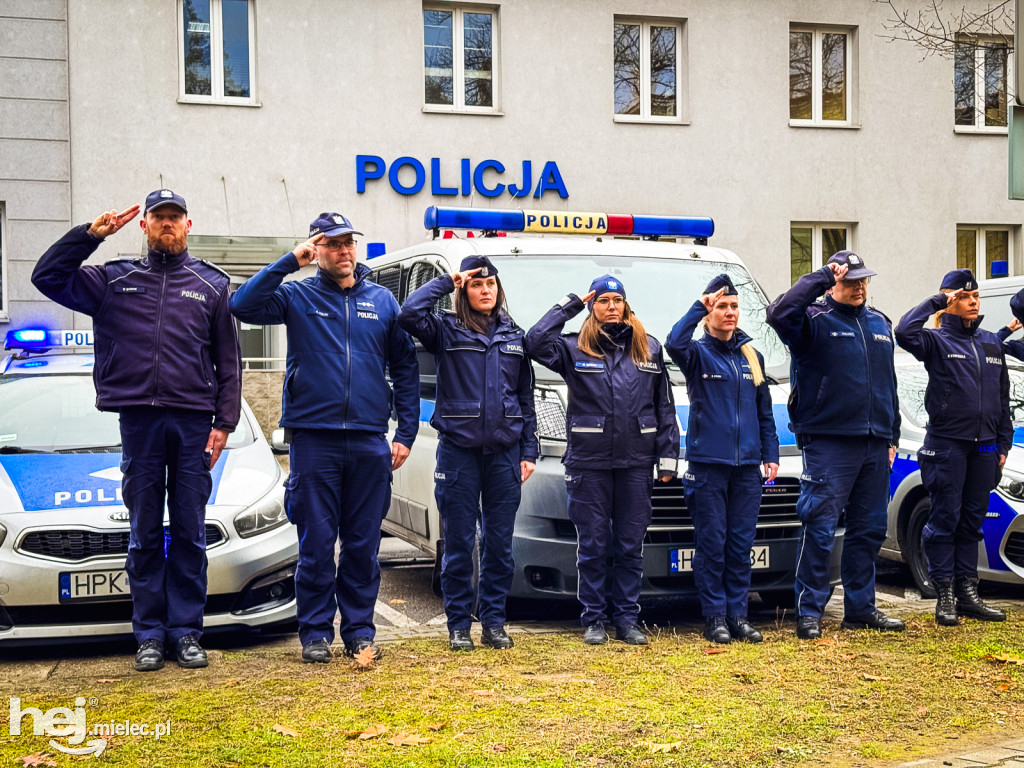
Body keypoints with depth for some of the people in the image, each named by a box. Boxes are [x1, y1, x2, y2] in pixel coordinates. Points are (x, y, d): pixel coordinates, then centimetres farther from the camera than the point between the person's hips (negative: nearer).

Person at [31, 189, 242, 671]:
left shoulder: (212, 284, 11)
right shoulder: (115, 280, 12)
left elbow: (229, 361, 10)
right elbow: (47, 276, 6)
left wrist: (224, 422, 1)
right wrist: (90, 234, -3)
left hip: (193, 422, 0)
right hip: (138, 420, 0)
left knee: (190, 532, 2)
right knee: (145, 533, 4)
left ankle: (186, 631, 9)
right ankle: (150, 634, 11)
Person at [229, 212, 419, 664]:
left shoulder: (382, 301, 11)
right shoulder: (298, 297, 5)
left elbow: (405, 369, 12)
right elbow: (243, 305, -12)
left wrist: (406, 434, 5)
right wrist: (291, 261, -12)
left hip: (369, 441, 2)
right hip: (314, 439, -2)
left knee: (363, 544, 7)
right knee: (316, 542, 1)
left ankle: (360, 630, 17)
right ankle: (316, 633, 12)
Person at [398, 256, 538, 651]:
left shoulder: (514, 336, 13)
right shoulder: (446, 330, 3)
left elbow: (526, 398, 15)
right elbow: (409, 313, -18)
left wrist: (528, 451, 8)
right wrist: (446, 281, -6)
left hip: (504, 452, 3)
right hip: (458, 451, -3)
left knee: (499, 542, 6)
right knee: (459, 542, 2)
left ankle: (494, 622, 15)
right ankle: (458, 624, 11)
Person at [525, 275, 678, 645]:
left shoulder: (649, 348, 10)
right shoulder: (575, 349, 4)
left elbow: (665, 407, 12)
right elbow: (535, 342, -15)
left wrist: (667, 455, 5)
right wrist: (569, 306, -5)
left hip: (635, 462, 2)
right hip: (589, 462, -2)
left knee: (631, 545, 7)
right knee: (593, 544, 3)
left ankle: (627, 618, 16)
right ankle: (593, 619, 13)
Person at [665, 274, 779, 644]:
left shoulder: (751, 356, 16)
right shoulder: (698, 354, 2)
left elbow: (765, 411, 19)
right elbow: (674, 343, -23)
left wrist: (770, 454, 12)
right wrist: (699, 307, -19)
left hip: (747, 464, 4)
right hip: (707, 462, -4)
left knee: (741, 544, 6)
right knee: (712, 543, -2)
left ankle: (738, 615, 13)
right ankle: (715, 617, 5)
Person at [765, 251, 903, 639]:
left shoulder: (879, 323, 17)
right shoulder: (815, 321, -4)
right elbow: (780, 313, -27)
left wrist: (892, 436, 18)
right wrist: (822, 277, -20)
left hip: (874, 445, 7)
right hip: (828, 443, -7)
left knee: (870, 529, 12)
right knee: (819, 528, -7)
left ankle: (861, 608, 22)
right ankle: (809, 611, -1)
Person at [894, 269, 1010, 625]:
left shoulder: (992, 343, 14)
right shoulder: (937, 340, -2)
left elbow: (1003, 398, 18)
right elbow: (904, 332, -25)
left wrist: (1003, 444, 13)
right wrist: (935, 301, -13)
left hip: (983, 446, 5)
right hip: (946, 445, -5)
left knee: (972, 520, 9)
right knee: (945, 519, -2)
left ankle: (968, 592, 15)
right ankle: (945, 597, 2)